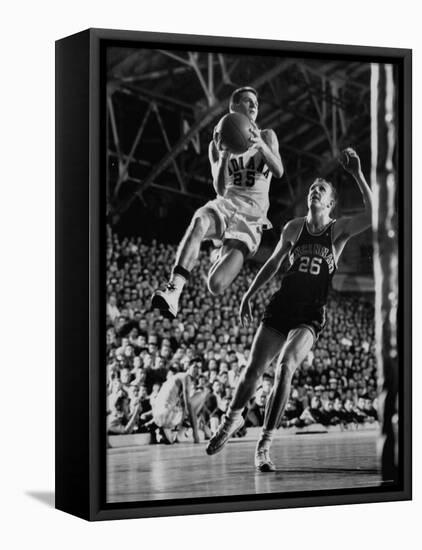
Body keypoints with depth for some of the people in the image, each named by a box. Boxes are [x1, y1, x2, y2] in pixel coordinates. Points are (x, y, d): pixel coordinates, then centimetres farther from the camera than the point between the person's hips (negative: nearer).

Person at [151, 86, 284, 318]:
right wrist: (224, 157, -18)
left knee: (216, 286, -21)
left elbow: (279, 172, -7)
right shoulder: (217, 145, 13)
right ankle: (173, 291, -48)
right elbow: (220, 190, 1)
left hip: (251, 216, -1)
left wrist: (261, 145, -27)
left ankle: (223, 254, 16)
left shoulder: (266, 137, 11)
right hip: (226, 204, 1)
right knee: (199, 221, -40)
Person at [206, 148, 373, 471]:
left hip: (311, 315, -3)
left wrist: (357, 175, -24)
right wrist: (249, 295, 17)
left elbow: (373, 215, -19)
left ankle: (265, 445, -18)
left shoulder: (339, 230, -1)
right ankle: (233, 418, 32)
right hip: (281, 308, 3)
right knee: (253, 370, 1)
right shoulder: (294, 228, 8)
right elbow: (273, 263, 19)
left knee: (285, 367, -24)